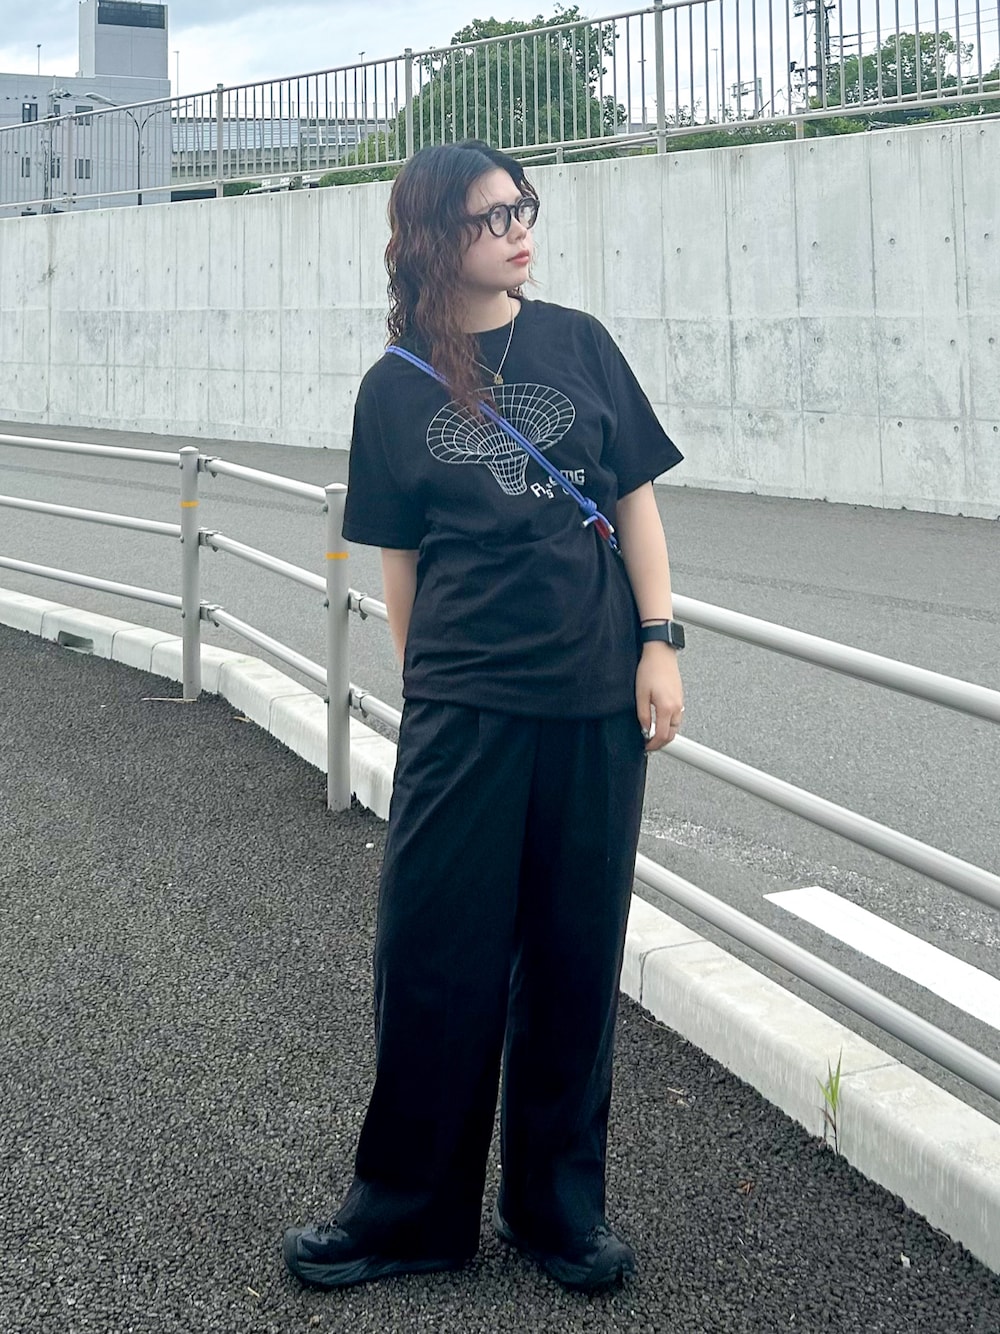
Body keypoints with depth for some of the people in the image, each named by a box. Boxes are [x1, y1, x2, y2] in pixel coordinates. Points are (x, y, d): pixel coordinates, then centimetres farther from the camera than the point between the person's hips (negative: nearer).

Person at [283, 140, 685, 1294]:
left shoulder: (575, 342, 5)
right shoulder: (395, 387, 4)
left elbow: (634, 496, 6)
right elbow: (398, 556, 8)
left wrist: (659, 642, -2)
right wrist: (421, 686, 8)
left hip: (596, 700, 1)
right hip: (462, 706, -1)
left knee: (574, 952, 8)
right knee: (434, 951, 3)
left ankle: (557, 1205, 24)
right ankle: (407, 1210, 19)